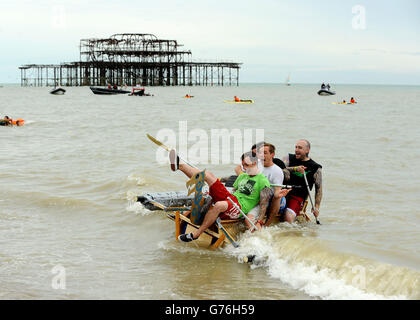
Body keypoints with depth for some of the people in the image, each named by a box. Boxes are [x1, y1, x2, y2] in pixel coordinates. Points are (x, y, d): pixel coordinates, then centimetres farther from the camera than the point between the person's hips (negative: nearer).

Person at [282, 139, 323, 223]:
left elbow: (319, 188, 8)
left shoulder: (316, 168, 7)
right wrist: (295, 169, -21)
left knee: (288, 218, -28)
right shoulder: (289, 158, 14)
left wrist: (316, 207, -3)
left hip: (297, 197, -2)